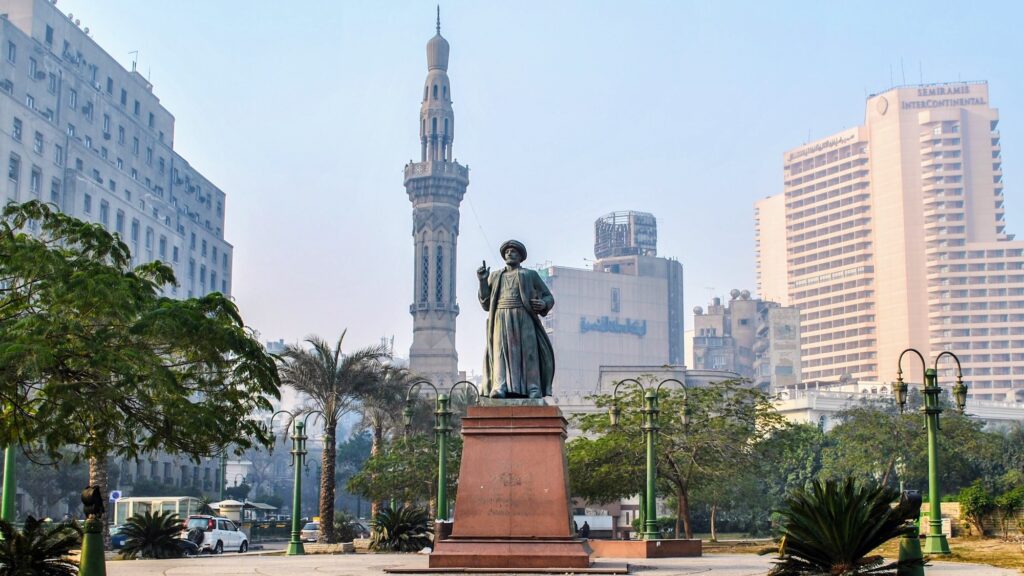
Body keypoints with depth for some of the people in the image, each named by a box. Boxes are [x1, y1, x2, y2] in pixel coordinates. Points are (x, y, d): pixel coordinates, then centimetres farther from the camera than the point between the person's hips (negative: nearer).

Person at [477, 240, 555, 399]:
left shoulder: (530, 275, 15)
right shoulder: (495, 276, 21)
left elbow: (549, 297, 14)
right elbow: (486, 303, 14)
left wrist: (543, 304, -10)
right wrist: (482, 281, 2)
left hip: (523, 318, -1)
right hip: (501, 319, 1)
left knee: (528, 349, -12)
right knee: (501, 350, -15)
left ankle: (533, 389, -14)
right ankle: (500, 388, -26)